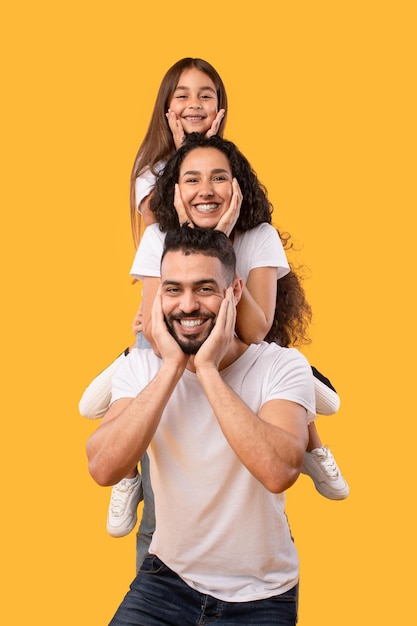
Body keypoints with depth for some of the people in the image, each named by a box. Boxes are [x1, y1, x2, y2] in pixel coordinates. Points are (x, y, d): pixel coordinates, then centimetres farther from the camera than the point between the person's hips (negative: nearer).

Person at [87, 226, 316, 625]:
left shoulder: (283, 366, -13)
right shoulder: (141, 366, -4)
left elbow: (280, 472, -31)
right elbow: (104, 468, -20)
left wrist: (207, 369, -26)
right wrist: (172, 367, -21)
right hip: (168, 578, 2)